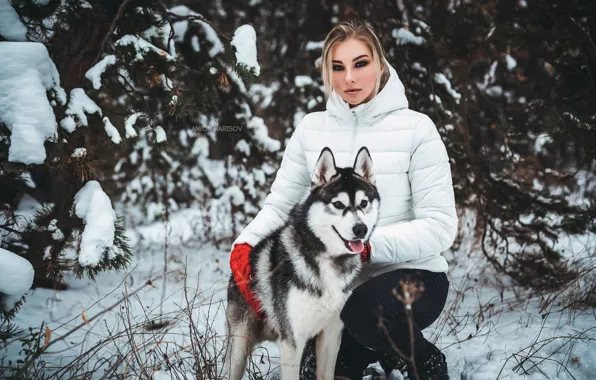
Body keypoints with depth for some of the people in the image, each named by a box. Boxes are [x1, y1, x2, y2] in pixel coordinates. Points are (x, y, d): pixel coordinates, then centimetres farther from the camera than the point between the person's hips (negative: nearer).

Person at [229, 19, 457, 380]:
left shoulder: (415, 127, -11)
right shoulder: (311, 128, 2)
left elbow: (440, 226, -15)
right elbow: (279, 205, 4)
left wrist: (369, 244, -28)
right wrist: (245, 243, -15)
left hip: (411, 274, -5)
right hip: (340, 278, 5)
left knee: (365, 311, -36)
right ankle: (378, 347, 36)